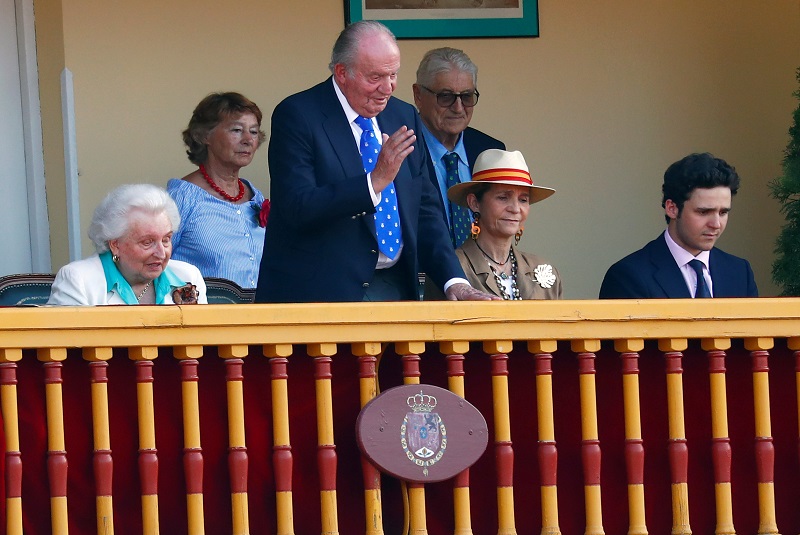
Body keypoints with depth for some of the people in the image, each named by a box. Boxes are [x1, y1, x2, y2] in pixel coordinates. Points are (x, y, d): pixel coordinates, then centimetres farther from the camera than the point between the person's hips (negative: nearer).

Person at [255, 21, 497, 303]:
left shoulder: (404, 117, 12)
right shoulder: (297, 116, -7)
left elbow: (425, 209, 12)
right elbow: (298, 208, -18)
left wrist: (454, 280, -1)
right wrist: (374, 181, -25)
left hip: (395, 287, 5)